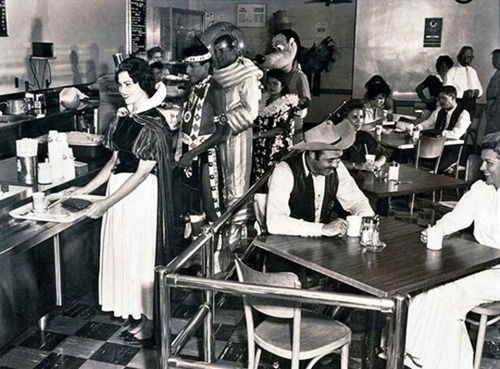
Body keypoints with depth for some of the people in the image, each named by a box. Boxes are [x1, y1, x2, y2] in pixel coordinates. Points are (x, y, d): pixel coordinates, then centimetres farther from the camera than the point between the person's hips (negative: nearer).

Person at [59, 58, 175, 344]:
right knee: (123, 251, 16)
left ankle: (148, 321, 19)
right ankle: (131, 307, 34)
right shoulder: (125, 117, 8)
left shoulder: (153, 124, -16)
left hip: (142, 194, -8)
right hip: (119, 190, 8)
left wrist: (106, 203, -18)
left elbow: (142, 172, -19)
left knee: (141, 253, 3)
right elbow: (116, 160, 13)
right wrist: (86, 189, 8)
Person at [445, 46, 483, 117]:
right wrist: (463, 94, -21)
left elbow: (479, 88, 18)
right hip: (457, 103, -5)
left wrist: (477, 92, -7)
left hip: (471, 104, 5)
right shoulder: (452, 71, -1)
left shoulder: (473, 71, 17)